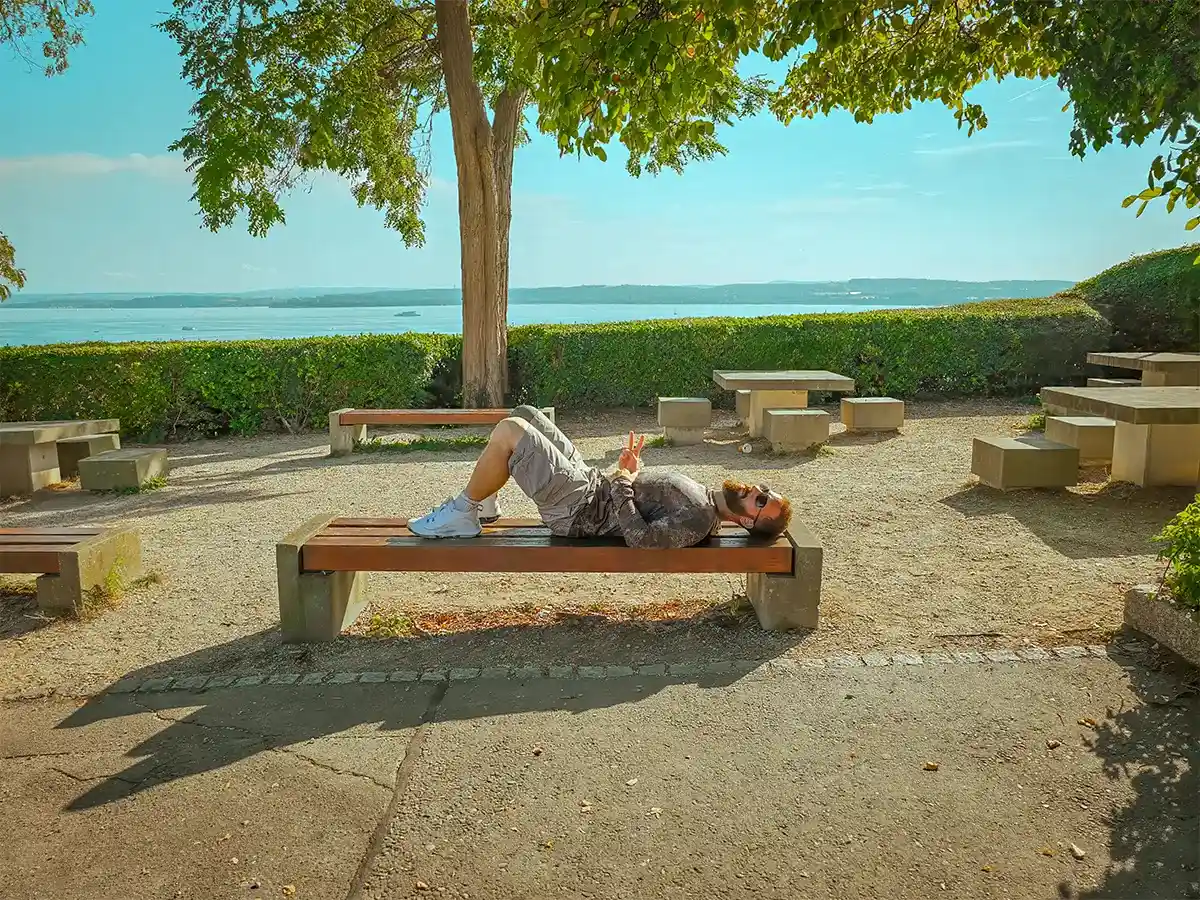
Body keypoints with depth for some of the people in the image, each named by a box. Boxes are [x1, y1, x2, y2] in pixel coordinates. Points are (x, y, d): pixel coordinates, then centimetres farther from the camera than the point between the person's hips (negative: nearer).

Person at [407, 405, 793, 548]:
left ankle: (462, 514, 0)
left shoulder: (699, 521, -22)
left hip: (577, 508, -9)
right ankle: (484, 502, 22)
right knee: (523, 416, 13)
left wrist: (622, 478, -22)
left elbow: (640, 537, -33)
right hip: (591, 479, 9)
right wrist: (631, 470, 1)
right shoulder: (700, 497, 8)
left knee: (508, 431, -18)